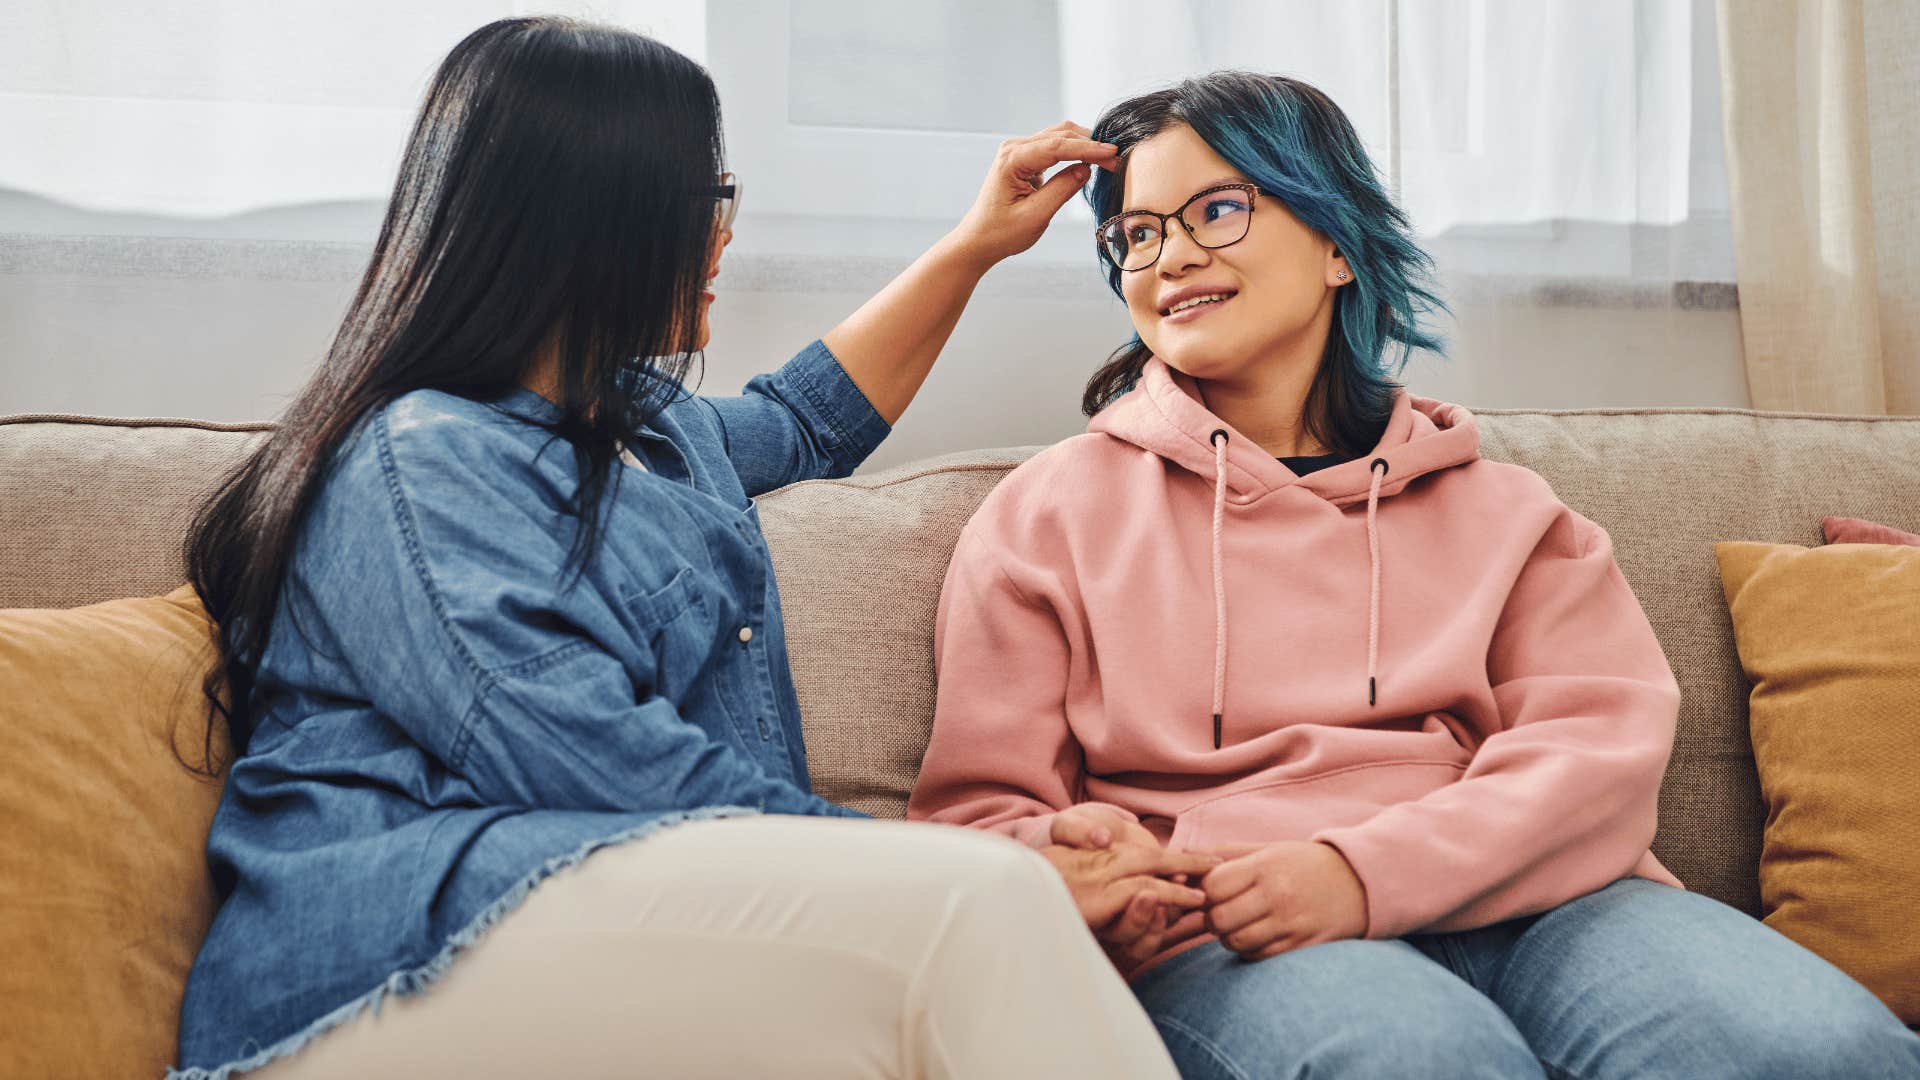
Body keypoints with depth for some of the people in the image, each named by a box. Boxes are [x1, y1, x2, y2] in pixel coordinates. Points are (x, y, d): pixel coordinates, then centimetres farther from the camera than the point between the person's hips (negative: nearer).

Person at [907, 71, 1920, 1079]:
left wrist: (1367, 869, -15)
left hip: (1522, 906, 3)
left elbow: (1600, 743, 4)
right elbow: (981, 808, 11)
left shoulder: (1497, 507, 20)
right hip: (1217, 938, -2)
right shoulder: (1047, 513, 16)